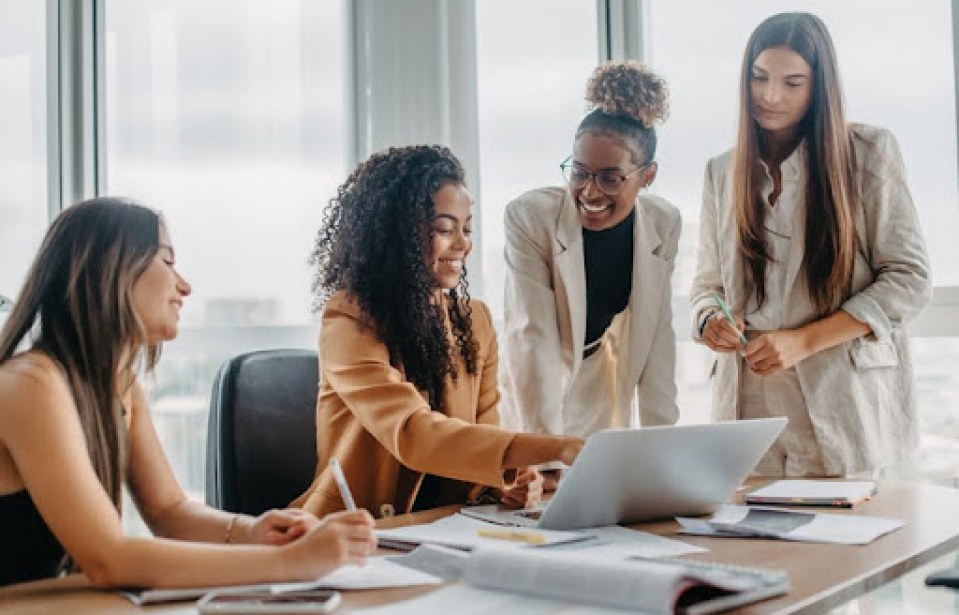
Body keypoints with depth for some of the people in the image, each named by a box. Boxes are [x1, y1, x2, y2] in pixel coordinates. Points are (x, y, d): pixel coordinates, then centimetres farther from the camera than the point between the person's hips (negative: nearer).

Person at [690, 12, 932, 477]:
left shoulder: (869, 152, -1)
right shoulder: (722, 172, 11)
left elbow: (909, 279, -5)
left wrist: (802, 341, -14)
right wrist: (710, 320, -10)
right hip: (750, 408, 3)